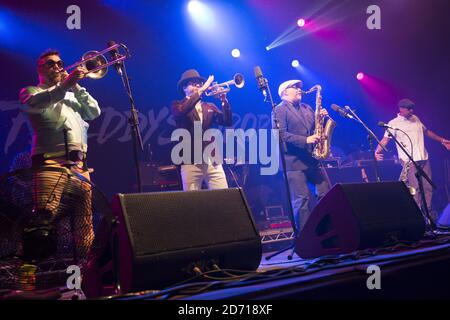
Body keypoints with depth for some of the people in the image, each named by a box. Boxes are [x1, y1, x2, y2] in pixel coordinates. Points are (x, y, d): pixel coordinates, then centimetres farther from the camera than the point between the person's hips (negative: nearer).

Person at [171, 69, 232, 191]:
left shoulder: (210, 107, 19)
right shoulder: (178, 105, 8)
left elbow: (227, 122, 6)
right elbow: (182, 111, -17)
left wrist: (224, 101, -8)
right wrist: (201, 90, -16)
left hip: (213, 162, 3)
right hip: (191, 162, -3)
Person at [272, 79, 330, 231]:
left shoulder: (306, 108, 21)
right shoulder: (280, 110, -2)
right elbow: (281, 134, -15)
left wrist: (322, 117, 2)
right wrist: (305, 140, -21)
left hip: (313, 160, 7)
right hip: (294, 162, -7)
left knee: (327, 194, 5)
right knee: (302, 200, -7)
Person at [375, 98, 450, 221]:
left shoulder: (415, 118, 16)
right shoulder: (394, 124, -3)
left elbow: (427, 131, 29)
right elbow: (385, 139, -12)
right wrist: (377, 151, -28)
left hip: (423, 159, 6)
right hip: (409, 161, -6)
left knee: (428, 188, 7)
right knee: (414, 189, -11)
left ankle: (429, 213, 19)